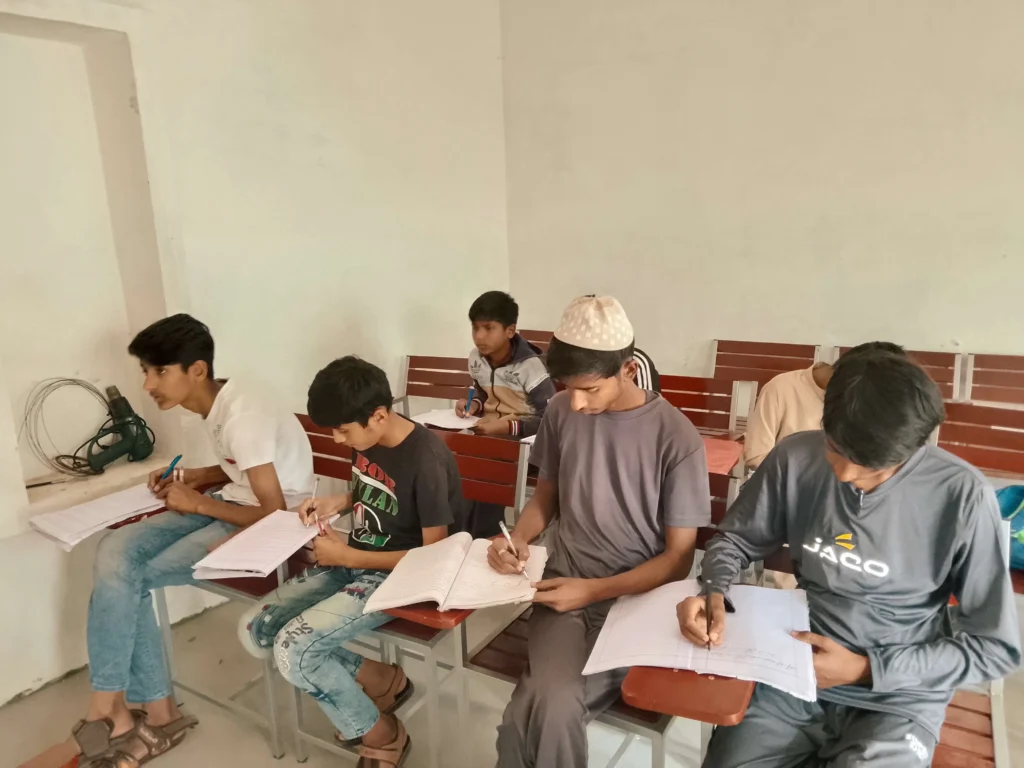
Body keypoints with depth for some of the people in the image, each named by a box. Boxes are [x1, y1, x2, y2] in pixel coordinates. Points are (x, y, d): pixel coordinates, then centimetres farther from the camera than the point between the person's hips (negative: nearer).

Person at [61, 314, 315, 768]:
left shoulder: (241, 419, -25)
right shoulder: (215, 405, 3)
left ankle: (109, 710, 7)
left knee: (124, 577, -15)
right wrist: (193, 478, 4)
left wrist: (199, 503, -15)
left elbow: (274, 515, -24)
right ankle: (155, 711, -3)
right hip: (232, 505, 9)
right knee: (115, 552, -11)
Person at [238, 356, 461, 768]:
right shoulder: (365, 441, -1)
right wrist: (336, 502, -2)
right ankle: (381, 680, 8)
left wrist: (347, 556, -19)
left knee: (293, 648, -22)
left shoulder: (427, 460, -25)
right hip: (352, 560, 9)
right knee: (254, 629, -1)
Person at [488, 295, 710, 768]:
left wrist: (595, 590, -17)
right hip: (564, 585, 3)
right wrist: (518, 539, -6)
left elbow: (679, 558, -7)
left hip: (637, 597, -2)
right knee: (551, 708, -24)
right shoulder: (561, 413, -1)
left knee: (542, 711, -23)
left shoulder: (676, 439, -12)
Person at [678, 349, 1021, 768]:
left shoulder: (962, 496, -18)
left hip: (898, 696, -1)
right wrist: (713, 593, -16)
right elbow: (734, 540, 4)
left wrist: (866, 669, -15)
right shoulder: (796, 458, -11)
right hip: (796, 672, 2)